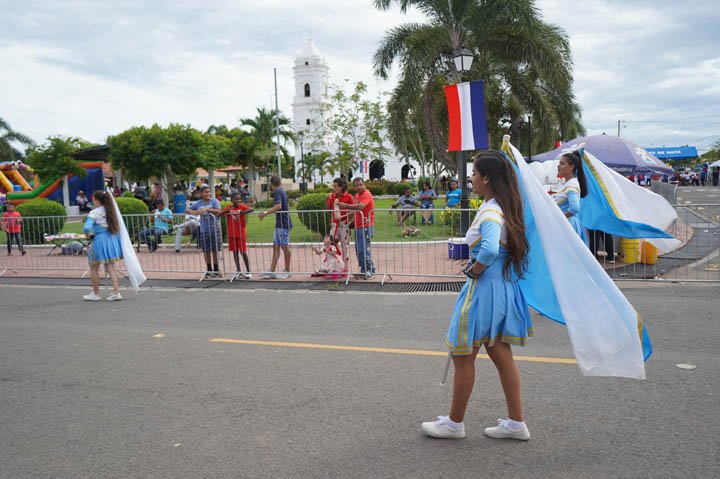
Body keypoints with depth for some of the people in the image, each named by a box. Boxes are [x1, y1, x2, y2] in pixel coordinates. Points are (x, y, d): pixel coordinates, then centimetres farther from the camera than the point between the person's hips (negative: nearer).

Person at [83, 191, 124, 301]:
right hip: (112, 240, 6)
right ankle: (116, 292, 3)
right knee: (110, 267, 10)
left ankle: (96, 294, 17)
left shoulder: (94, 213, -13)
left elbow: (87, 228, -23)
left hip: (99, 241, -6)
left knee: (94, 268, 10)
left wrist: (89, 235, -5)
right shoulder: (110, 210, 7)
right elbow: (118, 225, 14)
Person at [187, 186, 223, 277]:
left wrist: (207, 209, -27)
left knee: (215, 250, 4)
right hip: (204, 230, 3)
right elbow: (188, 209, 11)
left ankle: (216, 270, 15)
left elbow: (218, 211, -17)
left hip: (215, 229, -3)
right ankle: (209, 270, 20)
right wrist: (193, 212, -11)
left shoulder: (214, 201, -3)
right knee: (206, 251, 8)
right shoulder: (198, 203, 6)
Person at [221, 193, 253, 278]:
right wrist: (226, 211, -27)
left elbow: (251, 209, -25)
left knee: (243, 252, -3)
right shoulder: (228, 207, 1)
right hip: (231, 234, 3)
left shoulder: (242, 206, -6)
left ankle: (248, 271, 2)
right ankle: (238, 271, 20)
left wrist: (241, 212, -40)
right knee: (235, 252, 10)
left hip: (241, 234, -3)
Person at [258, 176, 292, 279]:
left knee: (285, 246, -2)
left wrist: (266, 213, -29)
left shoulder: (277, 192, -12)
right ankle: (272, 271, 9)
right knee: (276, 247, 9)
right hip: (280, 224, 9)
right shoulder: (283, 191, 16)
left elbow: (278, 206, -26)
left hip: (282, 223, -9)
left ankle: (287, 271, 5)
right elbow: (288, 207, 27)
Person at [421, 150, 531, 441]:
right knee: (501, 355, 16)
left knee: (462, 356, 5)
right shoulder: (504, 208, 9)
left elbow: (489, 250, -39)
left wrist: (473, 270, -20)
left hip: (484, 288, -10)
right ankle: (516, 423, 24)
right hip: (504, 286, 10)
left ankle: (454, 423, 20)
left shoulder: (491, 213, -21)